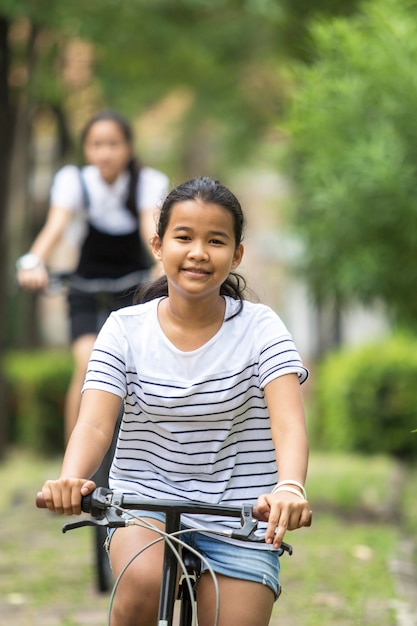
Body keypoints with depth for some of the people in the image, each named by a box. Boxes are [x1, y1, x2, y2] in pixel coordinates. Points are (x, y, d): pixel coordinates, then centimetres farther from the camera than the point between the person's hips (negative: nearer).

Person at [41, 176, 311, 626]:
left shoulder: (259, 328, -6)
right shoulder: (126, 329, -3)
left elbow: (288, 423, -19)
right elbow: (94, 423, -14)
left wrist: (289, 488, -42)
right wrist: (70, 479, -37)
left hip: (237, 514, 1)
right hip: (144, 501, -1)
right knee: (144, 581, -31)